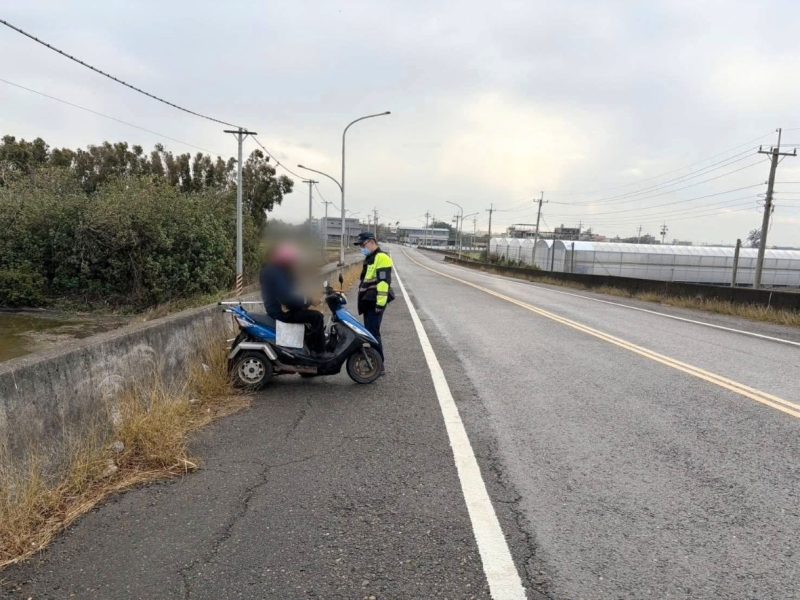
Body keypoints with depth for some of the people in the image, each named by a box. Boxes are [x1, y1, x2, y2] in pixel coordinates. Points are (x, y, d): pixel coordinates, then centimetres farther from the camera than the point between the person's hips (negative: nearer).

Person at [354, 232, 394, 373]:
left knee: (373, 334, -11)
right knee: (370, 333, 13)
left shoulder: (381, 257, -12)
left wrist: (381, 303, -24)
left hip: (375, 303, -10)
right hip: (368, 302, 10)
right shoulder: (369, 258, 20)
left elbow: (384, 282, -21)